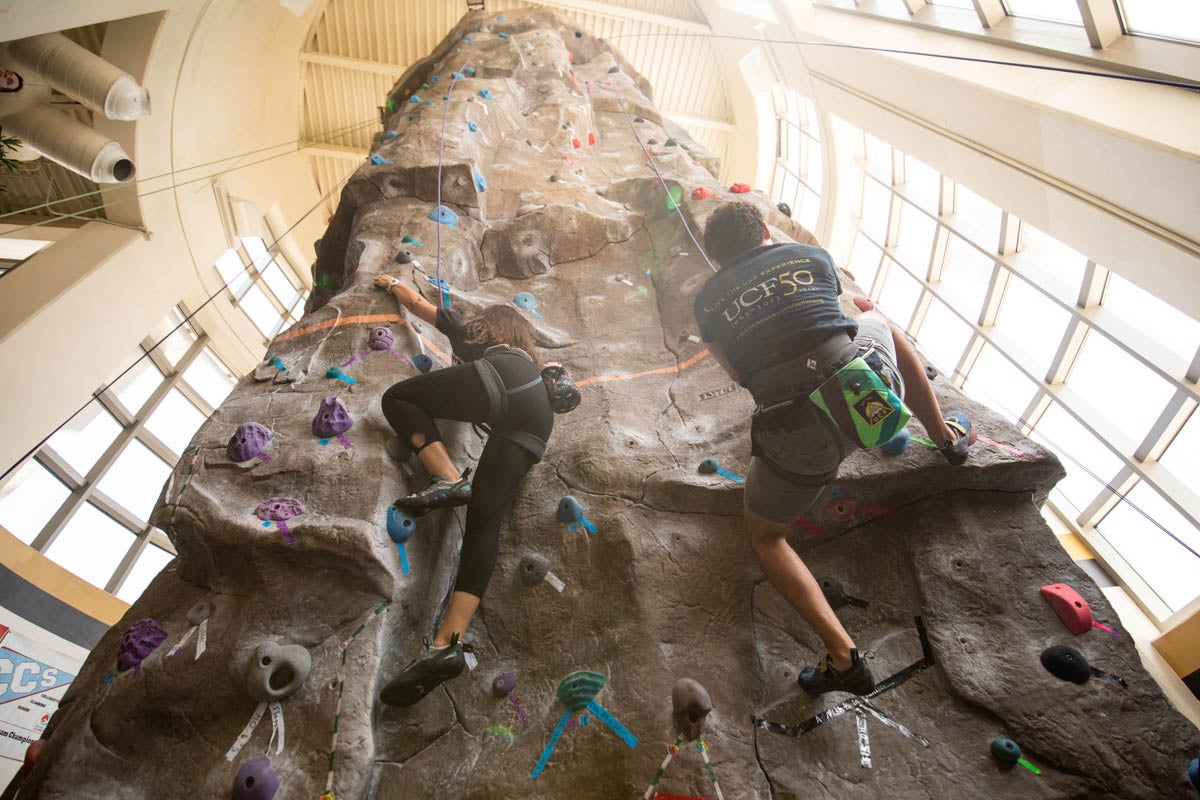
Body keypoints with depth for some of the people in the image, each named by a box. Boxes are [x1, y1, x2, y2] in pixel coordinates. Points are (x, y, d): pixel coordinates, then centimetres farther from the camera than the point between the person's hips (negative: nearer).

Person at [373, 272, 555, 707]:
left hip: (499, 384, -4)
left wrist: (391, 283, 65)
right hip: (536, 418, 5)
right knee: (485, 520, -8)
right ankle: (448, 644, -23)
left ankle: (450, 480, -12)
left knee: (397, 397, 10)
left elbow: (417, 301, 46)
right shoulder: (529, 359, 47)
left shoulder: (472, 330, 38)